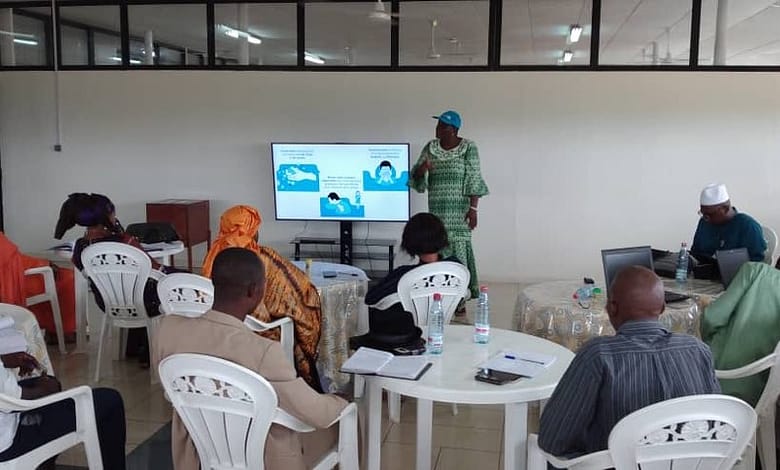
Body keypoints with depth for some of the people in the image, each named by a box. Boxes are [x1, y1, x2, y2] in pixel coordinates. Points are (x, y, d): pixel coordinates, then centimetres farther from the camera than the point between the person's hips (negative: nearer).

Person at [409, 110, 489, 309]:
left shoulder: (468, 148, -3)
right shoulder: (430, 147, 10)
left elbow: (474, 180, -7)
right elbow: (416, 177, 11)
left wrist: (473, 208, -14)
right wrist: (420, 169, -12)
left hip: (460, 211, -4)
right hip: (437, 210, 4)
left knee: (459, 251, -6)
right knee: (437, 251, 3)